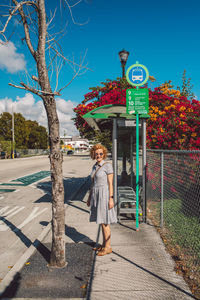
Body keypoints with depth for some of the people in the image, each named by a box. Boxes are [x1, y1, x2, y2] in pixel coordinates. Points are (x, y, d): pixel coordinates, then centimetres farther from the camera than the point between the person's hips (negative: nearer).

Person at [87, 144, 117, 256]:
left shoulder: (108, 165, -11)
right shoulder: (95, 166, 11)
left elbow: (110, 183, -13)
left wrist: (111, 199, -17)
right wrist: (90, 197, 17)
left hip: (104, 195, -8)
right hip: (96, 195, 8)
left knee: (104, 222, -2)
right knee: (101, 221, 14)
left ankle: (108, 247, 9)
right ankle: (104, 244, 26)